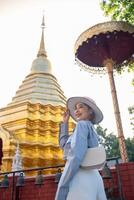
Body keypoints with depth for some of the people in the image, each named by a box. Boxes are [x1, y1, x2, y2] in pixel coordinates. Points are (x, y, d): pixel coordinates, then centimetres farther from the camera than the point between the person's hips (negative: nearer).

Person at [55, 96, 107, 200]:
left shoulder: (82, 124, -4)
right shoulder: (91, 129, 23)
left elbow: (76, 157, -18)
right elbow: (64, 144, 31)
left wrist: (61, 188, -17)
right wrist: (65, 122, 29)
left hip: (80, 179, -9)